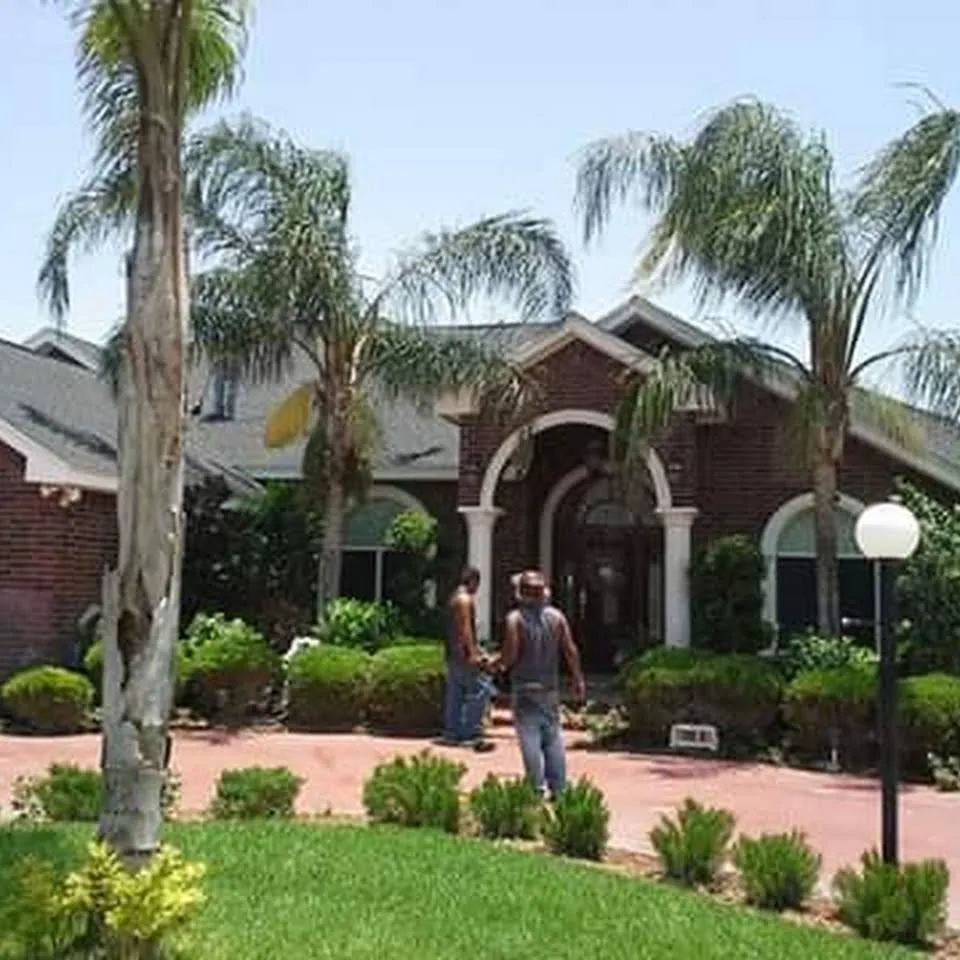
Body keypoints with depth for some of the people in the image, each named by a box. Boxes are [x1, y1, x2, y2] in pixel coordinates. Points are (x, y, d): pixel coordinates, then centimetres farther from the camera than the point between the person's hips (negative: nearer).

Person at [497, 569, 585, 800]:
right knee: (553, 736, 11)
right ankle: (557, 787, 13)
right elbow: (570, 651, 1)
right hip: (551, 687, 4)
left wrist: (498, 663, 6)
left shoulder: (515, 618, -9)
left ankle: (537, 787, -3)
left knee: (529, 737, -1)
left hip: (525, 688, -4)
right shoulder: (556, 616, 3)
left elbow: (511, 654, -15)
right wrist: (578, 679, 9)